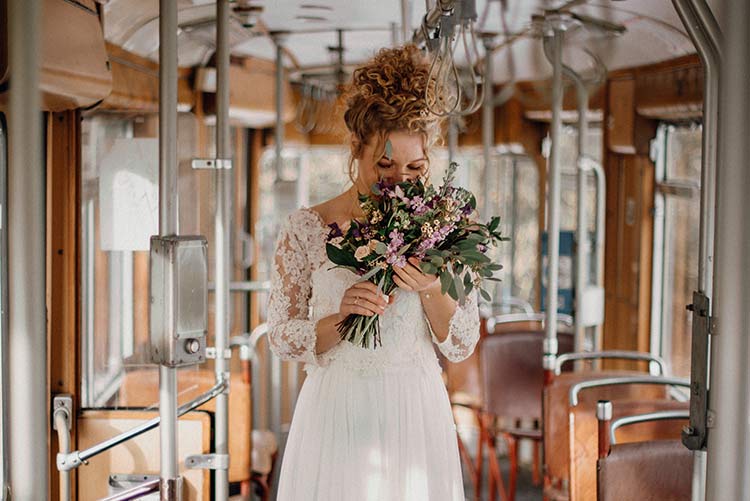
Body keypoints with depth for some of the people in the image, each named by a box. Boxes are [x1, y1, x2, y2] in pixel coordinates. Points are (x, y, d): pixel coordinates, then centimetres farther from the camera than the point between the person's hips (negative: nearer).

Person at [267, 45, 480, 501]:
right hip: (337, 415, -1)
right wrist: (341, 317, -20)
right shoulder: (306, 230, -6)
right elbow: (283, 339, -3)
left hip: (416, 413, 1)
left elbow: (462, 345, 0)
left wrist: (430, 289, -17)